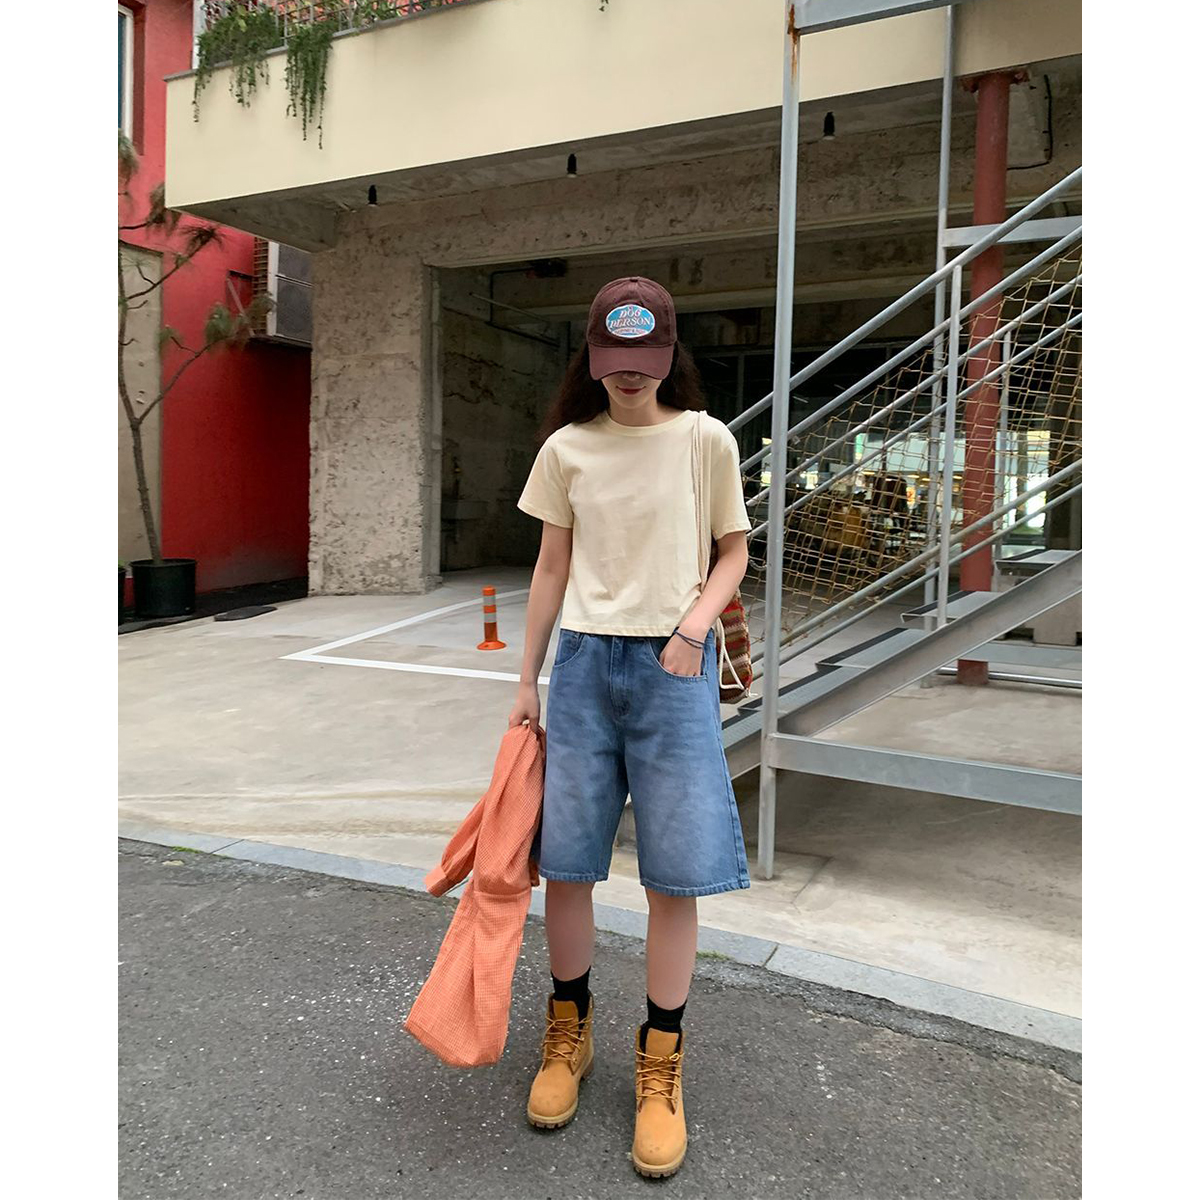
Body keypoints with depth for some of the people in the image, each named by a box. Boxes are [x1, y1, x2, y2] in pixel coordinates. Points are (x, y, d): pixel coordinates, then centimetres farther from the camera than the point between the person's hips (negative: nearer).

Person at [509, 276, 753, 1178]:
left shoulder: (706, 440, 1)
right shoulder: (566, 449, 5)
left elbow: (734, 550, 7)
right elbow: (552, 570, 9)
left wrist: (696, 624, -12)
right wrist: (528, 682, 9)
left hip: (674, 664, -1)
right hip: (585, 661, 2)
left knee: (676, 874, 1)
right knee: (565, 863, 7)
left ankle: (660, 1067, 19)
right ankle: (568, 1035, 30)